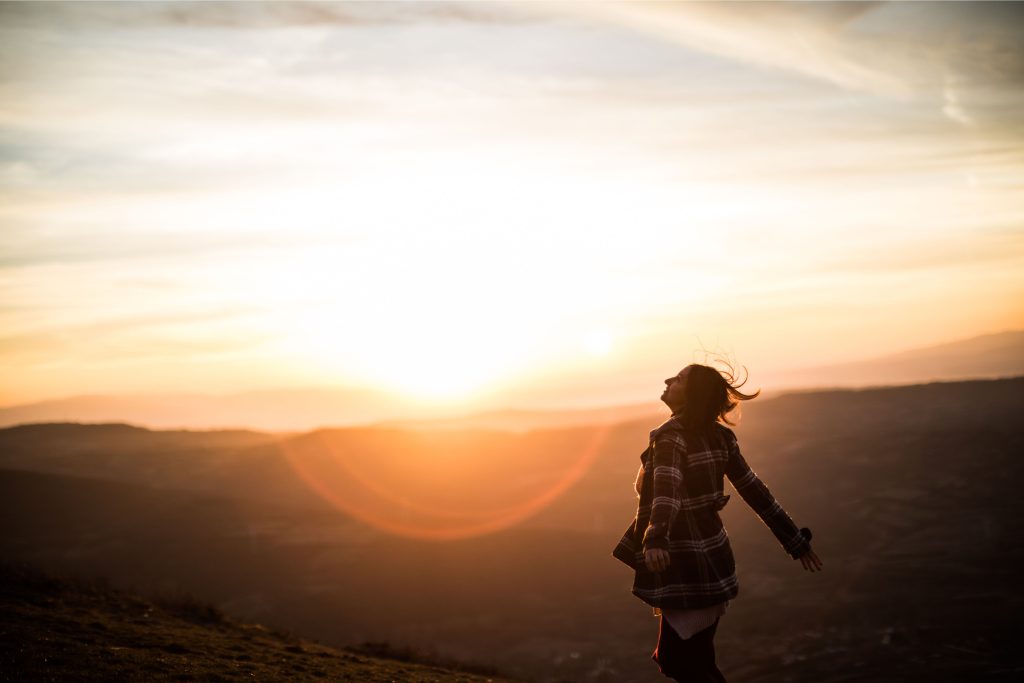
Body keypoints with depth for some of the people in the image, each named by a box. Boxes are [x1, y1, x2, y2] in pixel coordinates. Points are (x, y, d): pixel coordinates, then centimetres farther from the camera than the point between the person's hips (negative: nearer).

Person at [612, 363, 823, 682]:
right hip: (711, 558, 8)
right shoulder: (719, 436, 5)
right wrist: (795, 540, 12)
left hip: (684, 566, -8)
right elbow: (754, 490, 8)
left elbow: (667, 491, -35)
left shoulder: (670, 437, -17)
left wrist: (654, 541, -51)